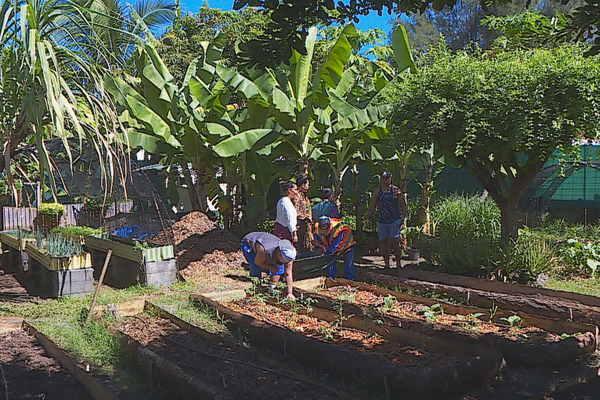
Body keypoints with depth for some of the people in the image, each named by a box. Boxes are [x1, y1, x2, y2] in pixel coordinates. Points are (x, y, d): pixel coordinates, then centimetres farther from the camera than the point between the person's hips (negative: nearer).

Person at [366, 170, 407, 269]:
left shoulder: (396, 191, -1)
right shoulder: (377, 191, 9)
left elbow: (403, 205, -1)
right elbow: (372, 206, 14)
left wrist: (403, 217, -14)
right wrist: (368, 219, 7)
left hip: (395, 221, -3)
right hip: (382, 222, 3)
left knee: (395, 242, -10)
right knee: (384, 243, 4)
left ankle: (398, 264, 3)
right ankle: (387, 265, 13)